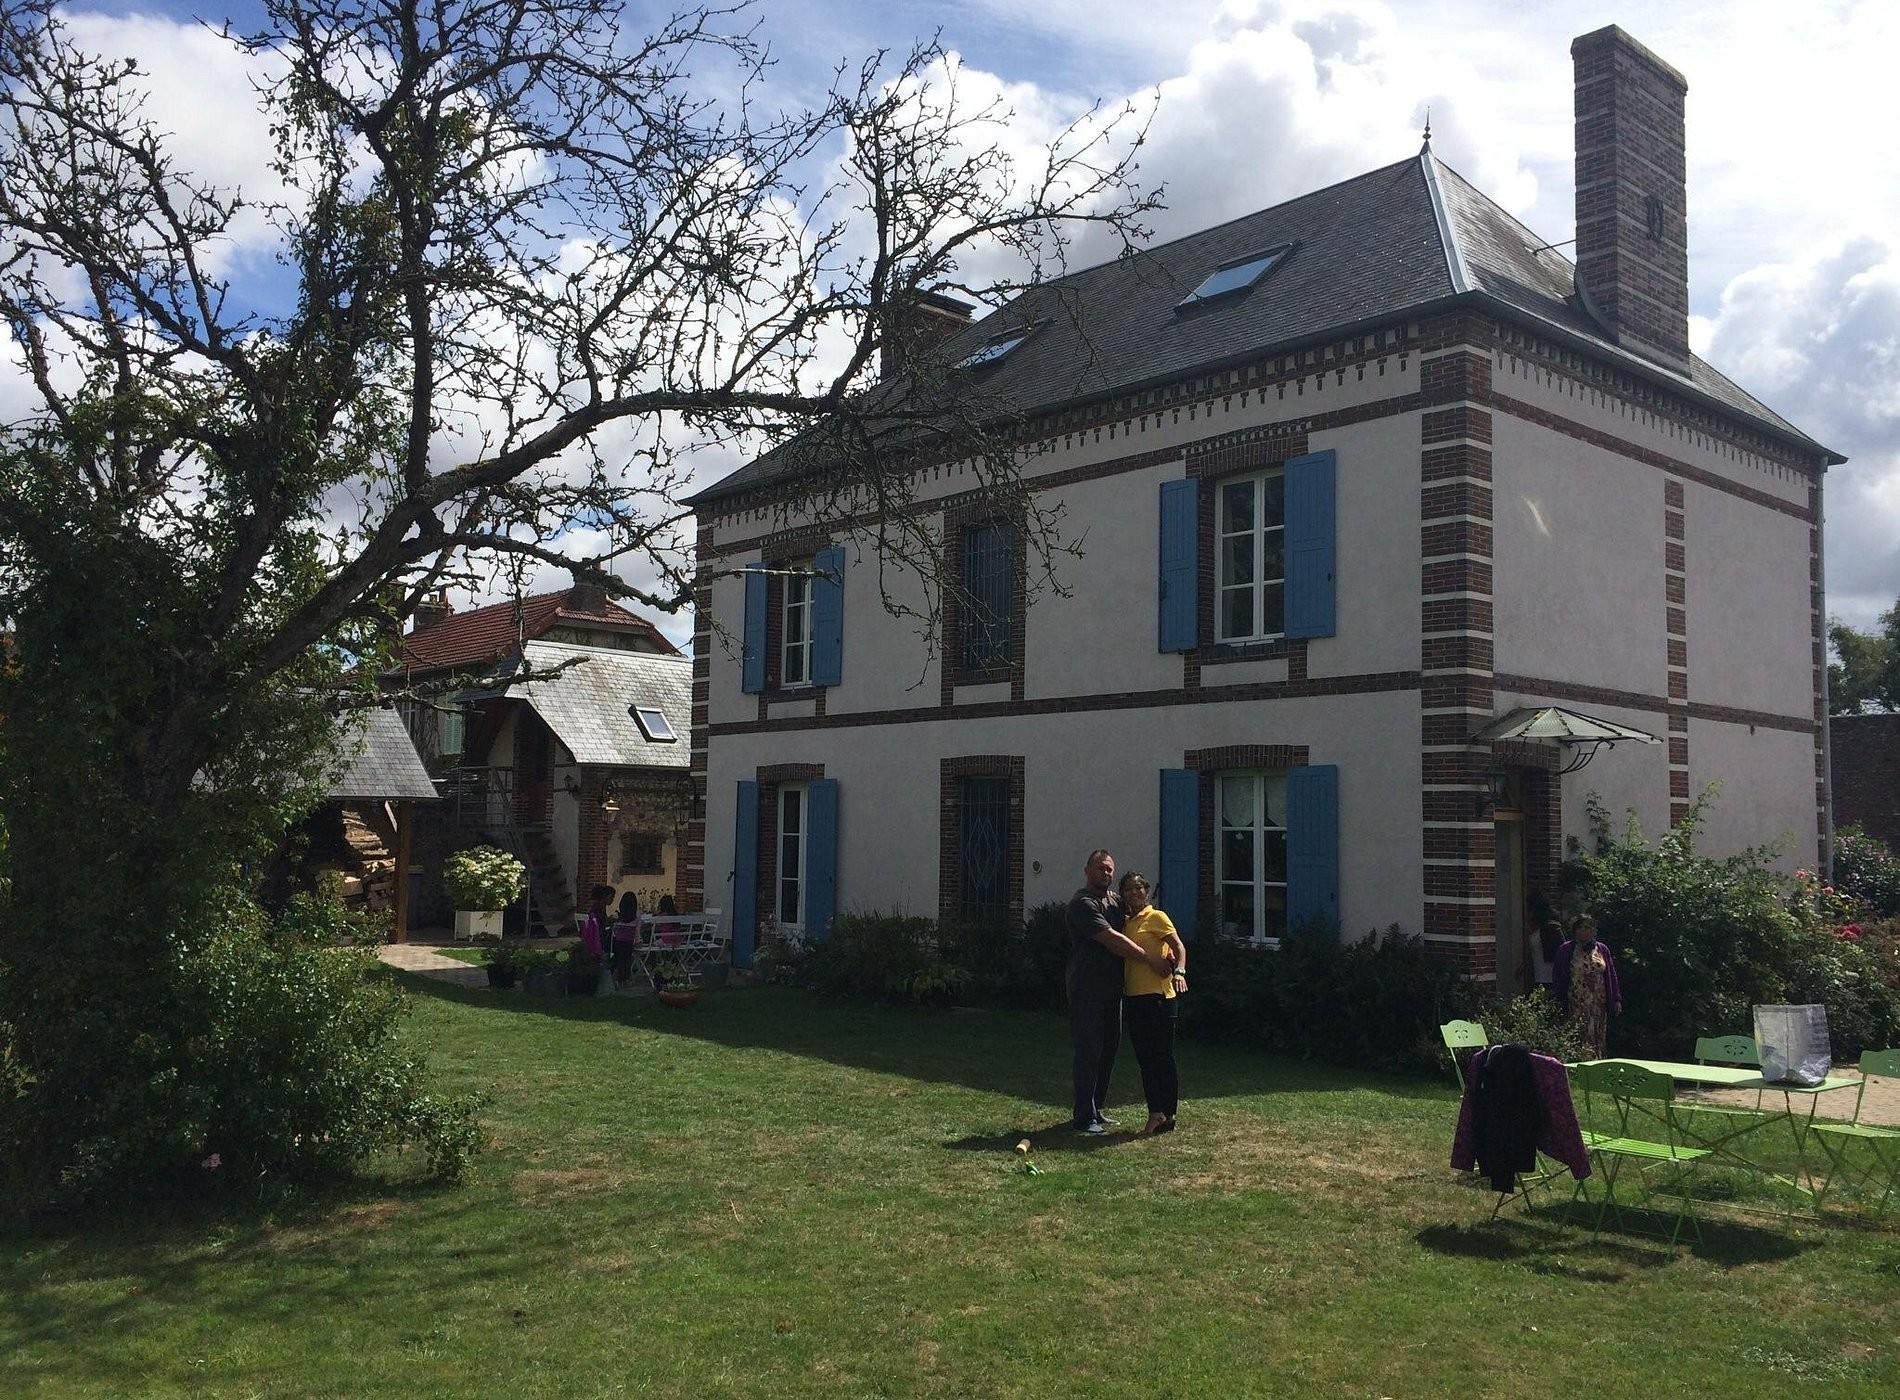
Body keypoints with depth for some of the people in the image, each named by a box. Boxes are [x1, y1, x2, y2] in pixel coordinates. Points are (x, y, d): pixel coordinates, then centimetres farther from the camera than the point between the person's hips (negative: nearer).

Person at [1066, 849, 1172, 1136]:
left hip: (1111, 989, 9)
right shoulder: (1083, 904, -14)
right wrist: (1149, 958, -20)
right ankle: (1083, 1118, -2)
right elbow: (1112, 940, -21)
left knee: (1109, 1050, 13)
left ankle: (1095, 1109, 24)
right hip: (1087, 990, -9)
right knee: (1088, 1052, -6)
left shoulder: (1115, 900, 14)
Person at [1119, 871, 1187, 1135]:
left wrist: (1179, 971, -27)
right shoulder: (1125, 921, 18)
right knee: (1145, 1058, 9)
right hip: (1133, 996, 7)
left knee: (1162, 1057, -6)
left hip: (1157, 995, -7)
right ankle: (1156, 1114, 15)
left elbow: (1179, 947, -12)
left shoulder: (1156, 917, -2)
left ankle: (1166, 1114, -3)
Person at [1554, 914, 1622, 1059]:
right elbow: (1559, 978, 2)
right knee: (1580, 1042, -11)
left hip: (1599, 1004, 3)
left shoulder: (1602, 949, 10)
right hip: (1577, 1006, -3)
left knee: (1598, 1041, 4)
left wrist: (1616, 1000, 6)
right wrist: (1560, 1002, -3)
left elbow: (1611, 975, 11)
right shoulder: (1566, 950, 1)